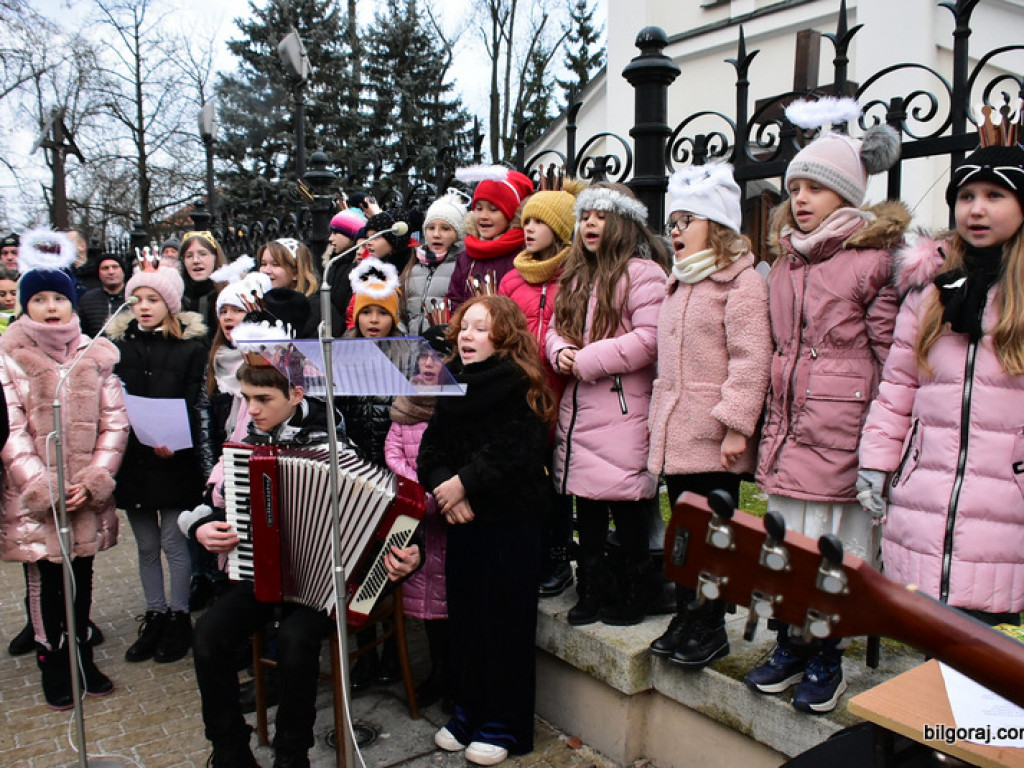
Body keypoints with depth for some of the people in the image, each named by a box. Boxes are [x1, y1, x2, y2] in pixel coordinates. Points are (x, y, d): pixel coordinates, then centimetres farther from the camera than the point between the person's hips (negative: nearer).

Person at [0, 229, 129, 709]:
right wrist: (44, 487, -14)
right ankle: (53, 665, 23)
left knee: (82, 578, 12)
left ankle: (82, 656, 28)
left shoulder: (96, 355, 4)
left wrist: (93, 480, -8)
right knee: (45, 582, 7)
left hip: (87, 494, 2)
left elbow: (114, 422, 1)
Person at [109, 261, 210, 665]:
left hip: (173, 461, -4)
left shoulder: (191, 345, -3)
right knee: (146, 545, 14)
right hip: (131, 457, 4)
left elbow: (193, 405, -6)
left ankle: (178, 618, 18)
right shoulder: (120, 341, 6)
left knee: (173, 543, 2)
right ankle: (154, 616, 27)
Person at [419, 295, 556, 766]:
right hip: (463, 520, 6)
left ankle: (504, 725, 20)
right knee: (464, 618, 14)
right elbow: (430, 449, 4)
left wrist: (464, 484, -18)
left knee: (505, 621, 4)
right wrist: (444, 489, -12)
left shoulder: (520, 386, -10)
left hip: (511, 520, -6)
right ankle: (469, 711, 32)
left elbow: (513, 453, -21)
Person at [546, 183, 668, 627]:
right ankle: (593, 589, 25)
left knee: (625, 503, -1)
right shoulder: (576, 275, 18)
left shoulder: (642, 272, -7)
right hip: (578, 408, 7)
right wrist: (560, 350, -3)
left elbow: (650, 338, -18)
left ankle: (636, 591, 17)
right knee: (586, 499, 12)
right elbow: (557, 328, 21)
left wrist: (588, 360, -15)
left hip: (623, 407, -7)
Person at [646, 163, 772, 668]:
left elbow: (750, 359, -17)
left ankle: (711, 628, 15)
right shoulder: (679, 285, 19)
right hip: (674, 434, 8)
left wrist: (736, 425, -21)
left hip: (713, 438, -8)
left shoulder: (741, 282, -8)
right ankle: (685, 617, 27)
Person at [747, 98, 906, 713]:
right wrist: (773, 424, 15)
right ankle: (792, 646, 29)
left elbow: (891, 357, -8)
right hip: (789, 426, 6)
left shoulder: (874, 259, -6)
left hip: (843, 429, -6)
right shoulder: (787, 259, 14)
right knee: (786, 541, 12)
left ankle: (825, 659, 22)